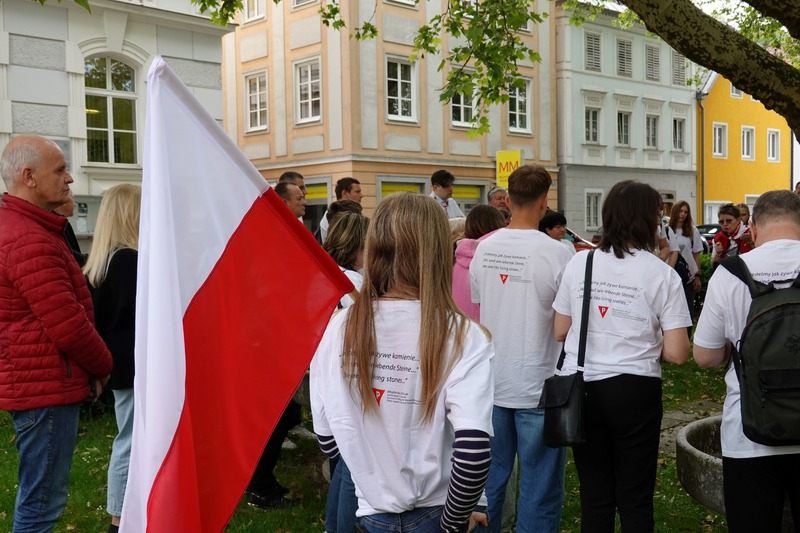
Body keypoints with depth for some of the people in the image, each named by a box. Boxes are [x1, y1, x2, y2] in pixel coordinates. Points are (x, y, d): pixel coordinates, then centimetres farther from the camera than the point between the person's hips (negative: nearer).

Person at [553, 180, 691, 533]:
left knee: (594, 496, 14)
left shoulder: (578, 263, 0)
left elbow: (559, 332, 6)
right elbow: (677, 354, -10)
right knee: (635, 499, 12)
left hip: (580, 388, 3)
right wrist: (645, 341, 9)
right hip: (634, 391, -3)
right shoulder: (662, 274, -8)